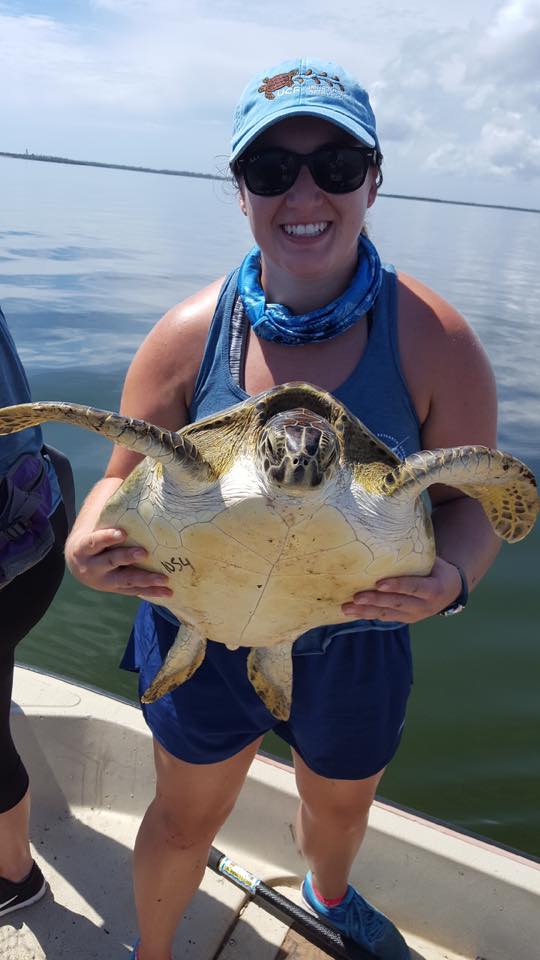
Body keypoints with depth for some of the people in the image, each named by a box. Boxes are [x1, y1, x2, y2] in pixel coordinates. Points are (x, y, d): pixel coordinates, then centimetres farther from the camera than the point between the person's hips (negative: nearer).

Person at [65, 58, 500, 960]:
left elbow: (473, 498, -10)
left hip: (356, 643, 1)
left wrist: (451, 574, -31)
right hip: (203, 634, 0)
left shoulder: (432, 339, -17)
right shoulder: (189, 332, -15)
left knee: (340, 808, 31)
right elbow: (125, 481, -7)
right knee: (184, 822, 24)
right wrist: (91, 540, -30)